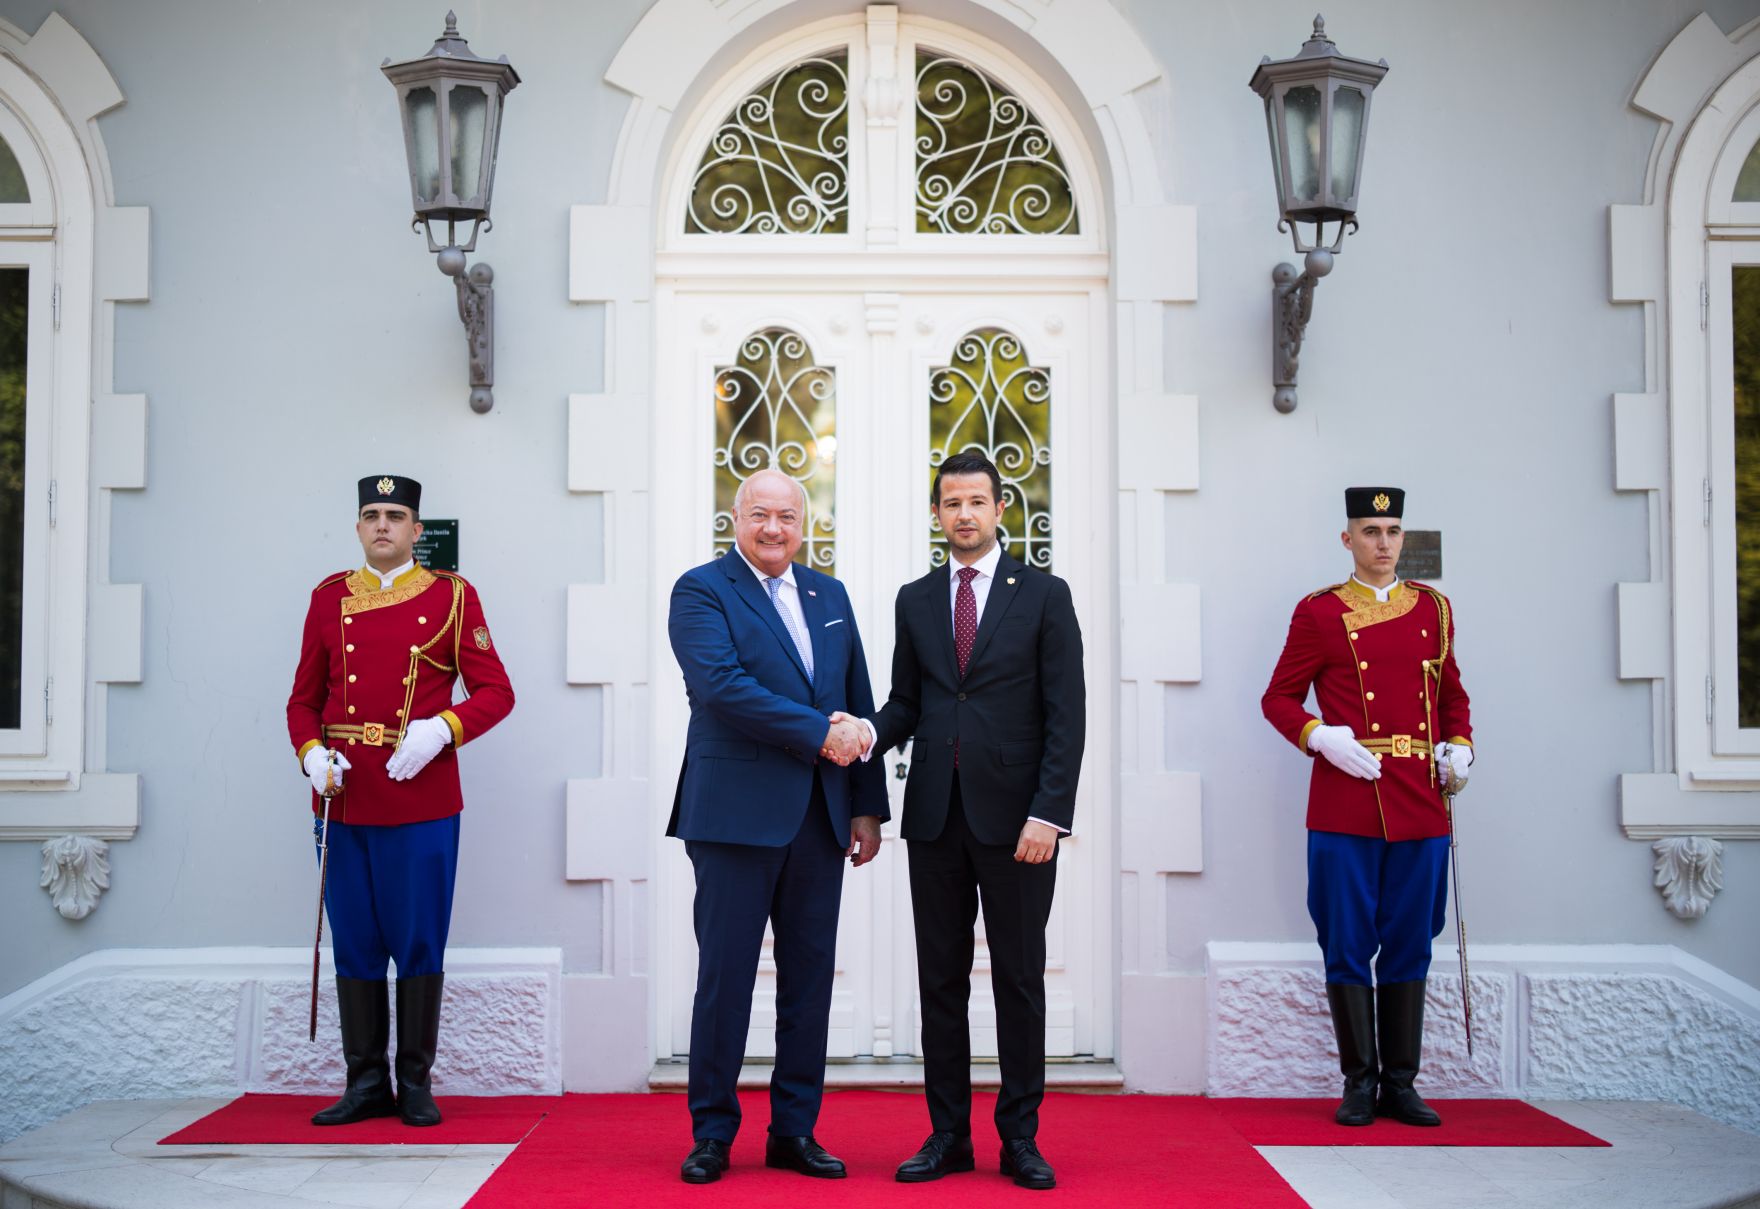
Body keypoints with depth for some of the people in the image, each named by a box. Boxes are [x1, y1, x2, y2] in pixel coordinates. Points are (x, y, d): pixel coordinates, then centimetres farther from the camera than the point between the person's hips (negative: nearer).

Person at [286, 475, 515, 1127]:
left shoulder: (451, 596, 2)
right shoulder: (331, 598, 10)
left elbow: (496, 692, 1)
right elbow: (303, 699, 13)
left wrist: (440, 729, -16)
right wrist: (311, 754, -6)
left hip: (422, 800, -2)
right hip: (344, 801, 3)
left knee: (419, 944, 3)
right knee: (354, 945, 7)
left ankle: (415, 1083, 15)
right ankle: (366, 1083, 17)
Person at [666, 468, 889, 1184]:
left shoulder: (829, 596, 16)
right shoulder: (701, 591, -2)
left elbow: (859, 707, 16)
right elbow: (723, 687, -17)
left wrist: (868, 806, 11)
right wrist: (818, 733, -16)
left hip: (820, 820, 5)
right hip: (737, 815, -5)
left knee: (810, 979, 8)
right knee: (725, 977, 0)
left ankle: (794, 1132, 18)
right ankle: (712, 1134, 12)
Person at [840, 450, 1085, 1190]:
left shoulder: (1044, 595, 1)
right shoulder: (915, 600, 12)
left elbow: (1065, 715, -4)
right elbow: (907, 701, 14)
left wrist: (1048, 814, -12)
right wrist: (871, 732, -9)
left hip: (1014, 815, -3)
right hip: (936, 815, 3)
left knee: (1020, 980, 3)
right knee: (940, 979, 7)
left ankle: (1020, 1138, 12)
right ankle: (948, 1136, 15)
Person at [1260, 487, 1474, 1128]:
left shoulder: (1433, 608, 12)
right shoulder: (1320, 612, 2)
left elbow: (1452, 694, 21)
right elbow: (1279, 697, 4)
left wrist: (1459, 746, 3)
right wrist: (1320, 737, -13)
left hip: (1419, 803, 3)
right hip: (1346, 804, -3)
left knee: (1409, 947, 7)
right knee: (1349, 947, 1)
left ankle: (1400, 1084, 15)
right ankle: (1359, 1082, 11)